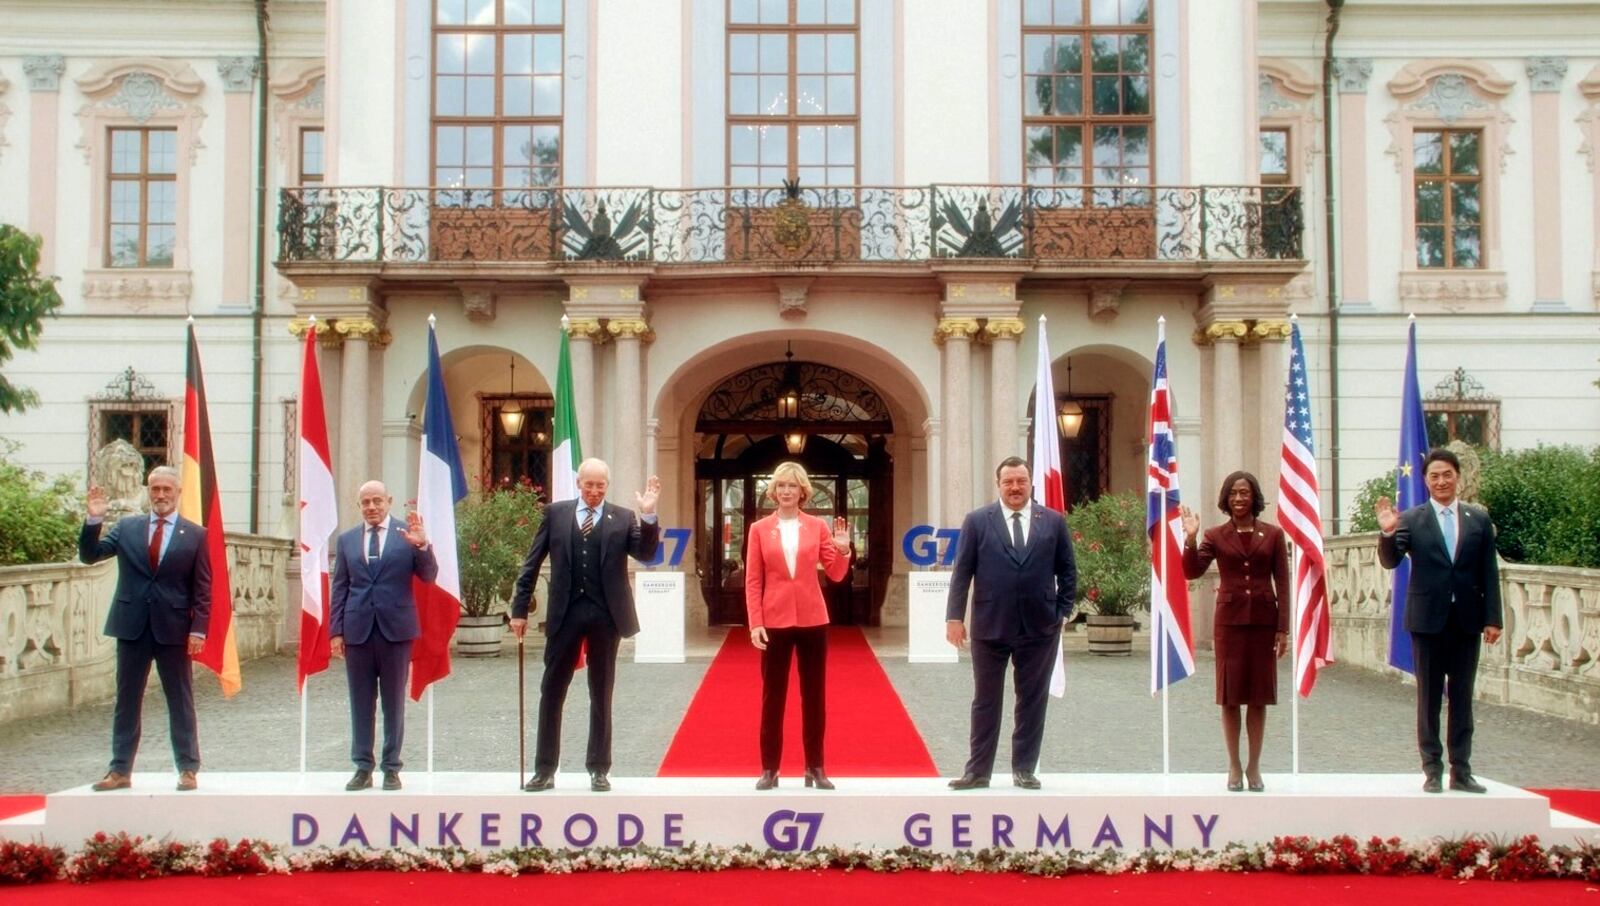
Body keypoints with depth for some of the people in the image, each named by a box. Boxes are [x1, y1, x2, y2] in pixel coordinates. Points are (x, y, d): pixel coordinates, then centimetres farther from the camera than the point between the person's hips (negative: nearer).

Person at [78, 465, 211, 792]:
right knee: (127, 701, 9)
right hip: (132, 627, 3)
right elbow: (89, 555, 2)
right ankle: (120, 770, 17)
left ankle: (188, 769, 11)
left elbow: (202, 589, -1)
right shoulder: (126, 527, 8)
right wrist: (94, 520, -13)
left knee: (181, 702, 5)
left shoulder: (195, 535, 1)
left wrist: (198, 629, -9)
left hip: (174, 629, -2)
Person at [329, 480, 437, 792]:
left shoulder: (407, 533, 2)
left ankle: (392, 767, 11)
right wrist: (336, 631, 3)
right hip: (357, 629, 2)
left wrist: (422, 546, -21)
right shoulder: (346, 540, 10)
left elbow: (429, 576, -4)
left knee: (394, 702, 5)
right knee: (361, 703, 7)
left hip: (395, 628, -2)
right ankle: (363, 767, 14)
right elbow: (340, 588, 10)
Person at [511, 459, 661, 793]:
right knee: (551, 693, 6)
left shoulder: (623, 518, 3)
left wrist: (648, 517, -19)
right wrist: (520, 608, 2)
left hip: (606, 614, -1)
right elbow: (532, 563, 6)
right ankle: (544, 769, 15)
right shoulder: (556, 513, 5)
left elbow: (645, 555, -6)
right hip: (565, 612, 1)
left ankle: (599, 770, 17)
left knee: (601, 696, 8)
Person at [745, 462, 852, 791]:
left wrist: (843, 550, -18)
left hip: (812, 620, 1)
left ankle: (815, 768, 15)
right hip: (775, 621, -1)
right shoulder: (759, 529, 1)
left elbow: (836, 574, 1)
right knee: (772, 696, 4)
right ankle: (769, 769, 11)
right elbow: (753, 581, 0)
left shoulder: (818, 526, 3)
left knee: (814, 695, 6)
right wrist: (755, 623, -7)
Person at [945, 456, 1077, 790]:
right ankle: (978, 771, 14)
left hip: (1040, 627, 1)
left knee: (1032, 701, 8)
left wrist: (1063, 611, 0)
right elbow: (962, 572, -1)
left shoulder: (1054, 521, 5)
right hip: (990, 626, -1)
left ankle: (1024, 769, 19)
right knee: (985, 701, 7)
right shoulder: (977, 521, 1)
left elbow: (1068, 571, 9)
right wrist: (954, 617, -7)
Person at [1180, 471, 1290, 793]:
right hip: (1229, 620, 0)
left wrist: (1283, 628, -2)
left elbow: (1282, 584, 3)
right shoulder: (1216, 536, 4)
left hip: (1263, 621, 0)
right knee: (1230, 694, 3)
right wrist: (1190, 538, -20)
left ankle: (1254, 766, 15)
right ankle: (1234, 766, 13)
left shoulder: (1273, 534, 4)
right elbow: (1192, 572, -6)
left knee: (1259, 696, 5)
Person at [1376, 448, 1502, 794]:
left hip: (1467, 620, 2)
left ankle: (1461, 770, 15)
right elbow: (1390, 561, -10)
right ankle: (1432, 770, 12)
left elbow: (1489, 572, 5)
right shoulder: (1411, 519, -1)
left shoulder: (1479, 519, 5)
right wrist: (1388, 533, -29)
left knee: (1462, 697, 8)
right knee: (1429, 697, 5)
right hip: (1428, 619, -2)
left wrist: (1492, 618, 1)